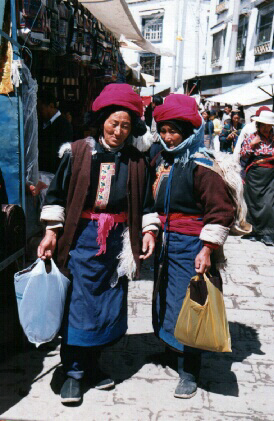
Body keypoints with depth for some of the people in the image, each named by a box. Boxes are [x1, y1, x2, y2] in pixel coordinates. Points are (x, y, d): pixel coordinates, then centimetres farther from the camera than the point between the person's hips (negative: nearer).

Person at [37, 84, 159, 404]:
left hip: (118, 239, 3)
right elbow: (57, 193, 2)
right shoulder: (77, 152, -1)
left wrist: (149, 230, 2)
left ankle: (92, 362, 29)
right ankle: (73, 371, 15)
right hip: (83, 236, -3)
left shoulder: (136, 161, 7)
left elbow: (145, 202, 15)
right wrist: (51, 231, -4)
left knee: (111, 303, 9)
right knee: (79, 302, -1)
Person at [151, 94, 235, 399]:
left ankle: (188, 372, 13)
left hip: (190, 243, -7)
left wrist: (206, 249, -19)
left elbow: (220, 210, -16)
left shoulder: (200, 164, -14)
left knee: (184, 304, -3)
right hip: (163, 240, 8)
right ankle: (170, 348, 40)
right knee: (163, 299, 17)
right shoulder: (160, 160, 9)